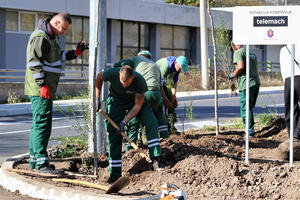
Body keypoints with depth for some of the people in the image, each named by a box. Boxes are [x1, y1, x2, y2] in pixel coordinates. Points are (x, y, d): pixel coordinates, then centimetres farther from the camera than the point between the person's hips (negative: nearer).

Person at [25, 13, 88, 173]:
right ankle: (41, 164, -13)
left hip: (45, 90, 11)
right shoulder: (41, 37, -14)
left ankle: (34, 162, 21)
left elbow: (59, 57, 29)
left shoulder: (50, 37, 19)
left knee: (38, 124, 14)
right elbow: (34, 63, -21)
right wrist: (43, 85, -24)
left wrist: (76, 52, 17)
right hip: (41, 90, -11)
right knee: (42, 124, -12)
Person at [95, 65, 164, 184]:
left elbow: (138, 106, -24)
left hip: (135, 100, 0)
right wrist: (97, 98, -5)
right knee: (114, 134, -7)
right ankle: (115, 173, -2)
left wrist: (125, 121, -28)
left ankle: (156, 158, -23)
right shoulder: (112, 74, -33)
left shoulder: (140, 81, -34)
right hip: (116, 100, 0)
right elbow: (99, 77, -7)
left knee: (151, 122, -23)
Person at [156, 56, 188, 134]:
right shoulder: (165, 66, -36)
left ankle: (171, 128, 0)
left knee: (171, 103, -2)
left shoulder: (177, 67, -11)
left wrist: (174, 96, -7)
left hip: (164, 81, 8)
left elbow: (174, 83, 1)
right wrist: (166, 100, -28)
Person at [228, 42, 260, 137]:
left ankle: (250, 131, -5)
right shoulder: (252, 53, 19)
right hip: (256, 82, 8)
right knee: (250, 108, 17)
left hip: (246, 84, -8)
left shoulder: (238, 52, -6)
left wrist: (233, 74, -5)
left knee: (245, 109, -3)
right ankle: (250, 130, 21)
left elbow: (241, 66, -20)